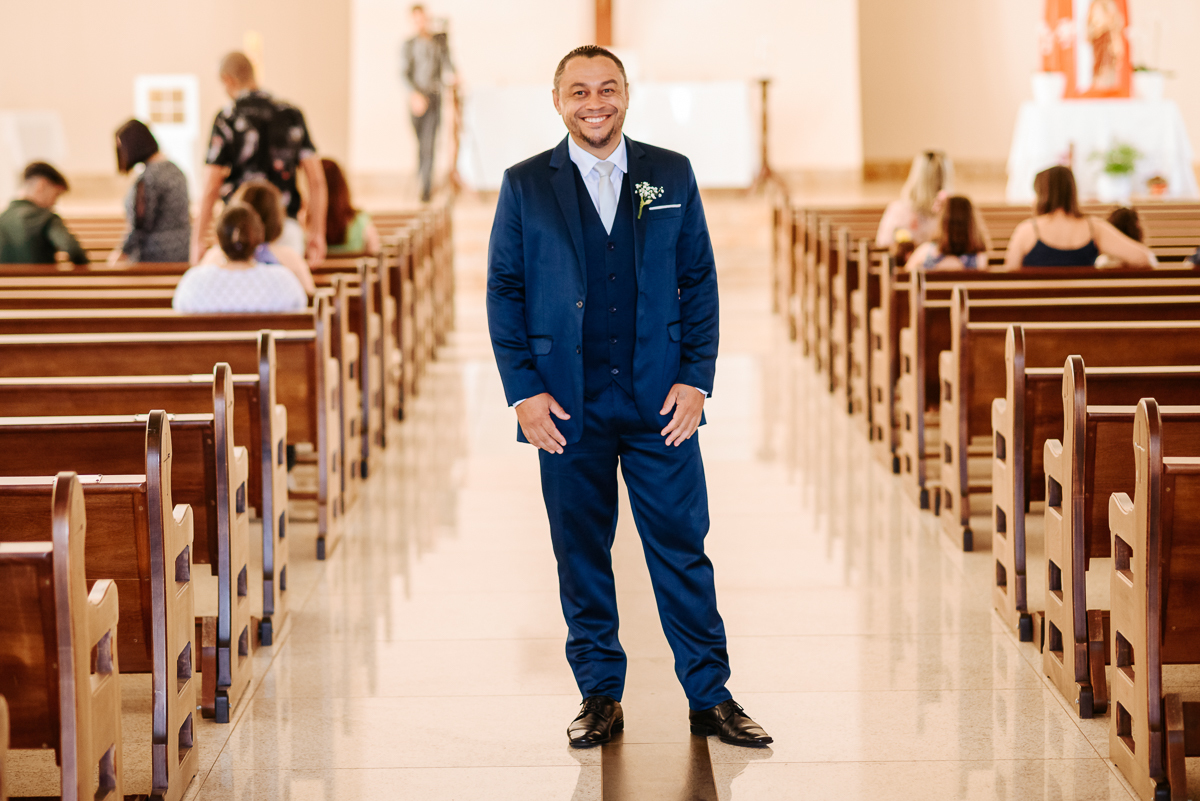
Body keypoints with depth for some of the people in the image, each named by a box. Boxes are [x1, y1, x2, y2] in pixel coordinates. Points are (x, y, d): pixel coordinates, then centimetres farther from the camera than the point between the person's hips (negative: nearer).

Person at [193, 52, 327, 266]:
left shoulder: (227, 119, -5)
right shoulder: (292, 115, 7)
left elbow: (211, 188, -7)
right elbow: (316, 180, 5)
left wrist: (197, 241, 0)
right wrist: (317, 234, 12)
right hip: (287, 228, 4)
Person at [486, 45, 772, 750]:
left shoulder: (672, 176, 7)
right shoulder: (526, 186, 5)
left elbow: (700, 281, 7)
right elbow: (504, 290, 5)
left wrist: (696, 379, -3)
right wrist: (524, 390, -4)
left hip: (660, 402, 0)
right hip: (566, 407, 0)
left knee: (683, 549, 1)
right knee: (581, 558, 6)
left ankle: (711, 697, 9)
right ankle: (600, 698, 17)